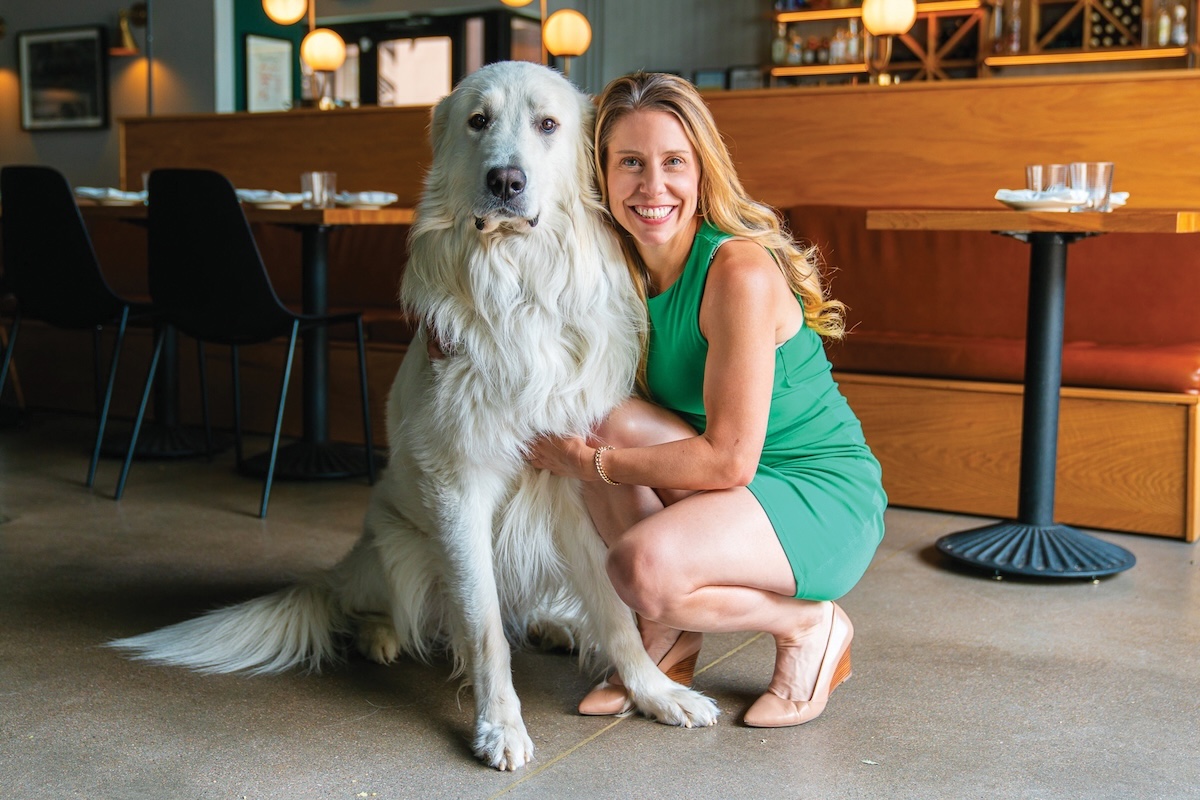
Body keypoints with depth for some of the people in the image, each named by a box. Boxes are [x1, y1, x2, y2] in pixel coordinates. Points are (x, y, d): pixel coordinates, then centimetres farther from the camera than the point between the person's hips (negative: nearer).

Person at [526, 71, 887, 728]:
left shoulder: (739, 272, -25)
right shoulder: (621, 266, -1)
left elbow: (729, 458, -24)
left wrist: (593, 464, -18)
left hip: (826, 502, -7)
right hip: (728, 490, 8)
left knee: (642, 568, -30)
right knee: (597, 416, -16)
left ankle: (808, 624, 0)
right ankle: (667, 643, 0)